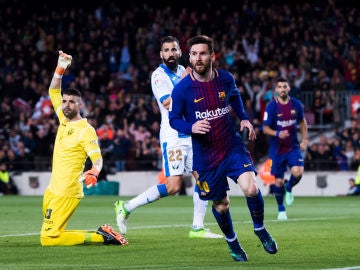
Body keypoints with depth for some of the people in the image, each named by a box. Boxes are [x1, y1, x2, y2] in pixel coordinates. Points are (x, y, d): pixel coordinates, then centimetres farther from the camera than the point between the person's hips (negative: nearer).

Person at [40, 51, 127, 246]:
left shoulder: (86, 130, -11)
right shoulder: (63, 120, 10)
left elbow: (98, 158, -16)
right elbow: (54, 92, 19)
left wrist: (94, 172, -38)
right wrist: (61, 68, 7)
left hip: (66, 194, -9)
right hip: (52, 191, 9)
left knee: (48, 238, -15)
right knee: (50, 235, 9)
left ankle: (101, 237, -10)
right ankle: (102, 234, 11)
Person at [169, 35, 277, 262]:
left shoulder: (226, 79, -4)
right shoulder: (182, 89, -12)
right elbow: (173, 119, -3)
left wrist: (244, 118, 6)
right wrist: (191, 127, -23)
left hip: (232, 146, 1)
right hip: (204, 156, -1)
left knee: (251, 188, -20)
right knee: (221, 205, 8)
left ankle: (260, 229, 9)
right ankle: (232, 243, 38)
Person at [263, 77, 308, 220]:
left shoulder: (296, 104, -1)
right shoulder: (271, 106, -10)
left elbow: (302, 122, 14)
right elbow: (265, 128, -7)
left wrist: (304, 140, 4)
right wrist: (277, 134, -26)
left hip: (293, 146, 1)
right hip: (276, 148, -1)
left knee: (297, 172, -21)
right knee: (278, 181, 1)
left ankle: (289, 188, 14)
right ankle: (281, 210, 22)